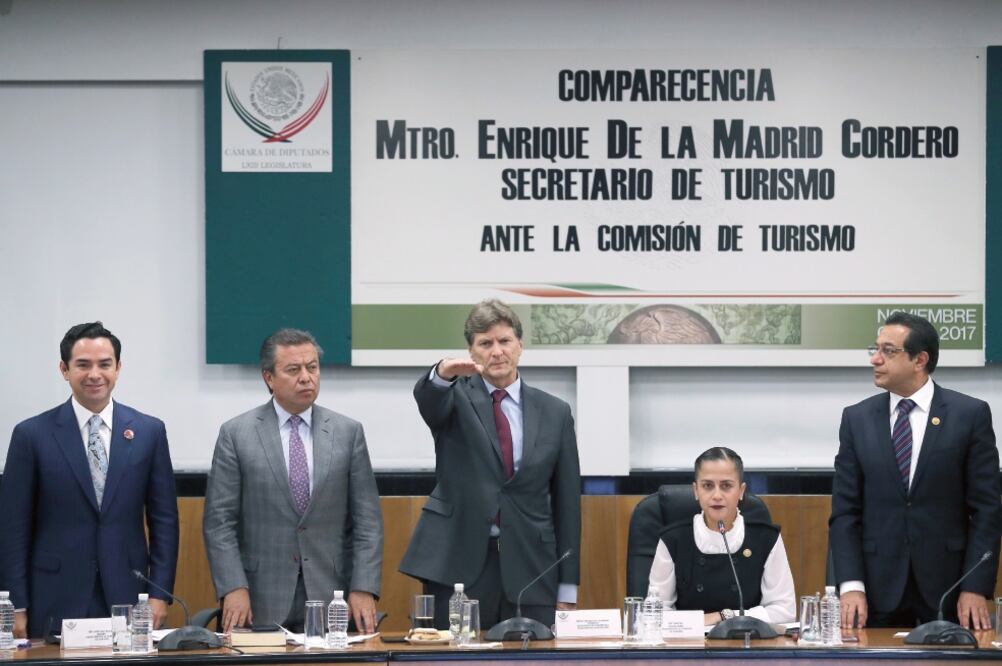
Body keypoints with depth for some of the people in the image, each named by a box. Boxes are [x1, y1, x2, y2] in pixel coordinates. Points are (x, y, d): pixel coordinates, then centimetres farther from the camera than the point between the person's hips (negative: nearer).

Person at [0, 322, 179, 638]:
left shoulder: (149, 431, 6)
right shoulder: (32, 434, 1)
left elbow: (163, 519, 8)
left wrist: (159, 594, 0)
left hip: (126, 597, 2)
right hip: (56, 602, -1)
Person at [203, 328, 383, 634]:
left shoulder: (348, 432, 6)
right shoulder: (236, 434, 2)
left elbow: (366, 521, 5)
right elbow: (219, 521, -1)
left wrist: (363, 589, -5)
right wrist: (233, 589, -12)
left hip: (330, 597, 1)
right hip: (262, 603, -1)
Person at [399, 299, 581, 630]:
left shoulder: (554, 413, 10)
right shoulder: (456, 396, 5)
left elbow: (567, 502, 9)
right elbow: (426, 398, -20)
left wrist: (567, 588, 5)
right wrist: (444, 372, -44)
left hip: (529, 568, 2)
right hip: (458, 565, -2)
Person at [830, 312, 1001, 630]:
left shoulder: (971, 414, 0)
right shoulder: (857, 419, 6)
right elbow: (845, 512, 4)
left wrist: (976, 588, -10)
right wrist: (851, 586, -8)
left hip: (947, 591, -2)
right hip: (880, 590, 2)